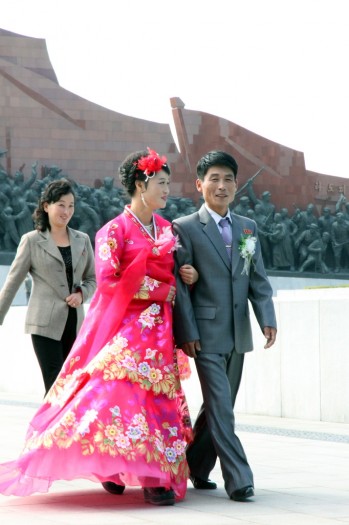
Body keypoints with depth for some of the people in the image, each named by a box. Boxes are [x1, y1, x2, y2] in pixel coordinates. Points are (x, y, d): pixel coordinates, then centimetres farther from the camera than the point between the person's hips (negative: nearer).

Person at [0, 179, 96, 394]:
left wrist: (82, 294, -4)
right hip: (45, 325, -4)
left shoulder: (82, 240, 10)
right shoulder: (32, 241, 0)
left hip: (75, 324, 4)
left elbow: (92, 278, 17)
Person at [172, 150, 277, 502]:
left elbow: (258, 280, 11)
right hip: (207, 334, -6)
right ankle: (238, 480, -11)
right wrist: (187, 333, -12)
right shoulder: (185, 229, -3)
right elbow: (180, 285, -6)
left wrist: (267, 319, -3)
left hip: (237, 334, 6)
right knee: (221, 409, -10)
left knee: (218, 406, 13)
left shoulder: (248, 228, 13)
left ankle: (196, 466, 28)